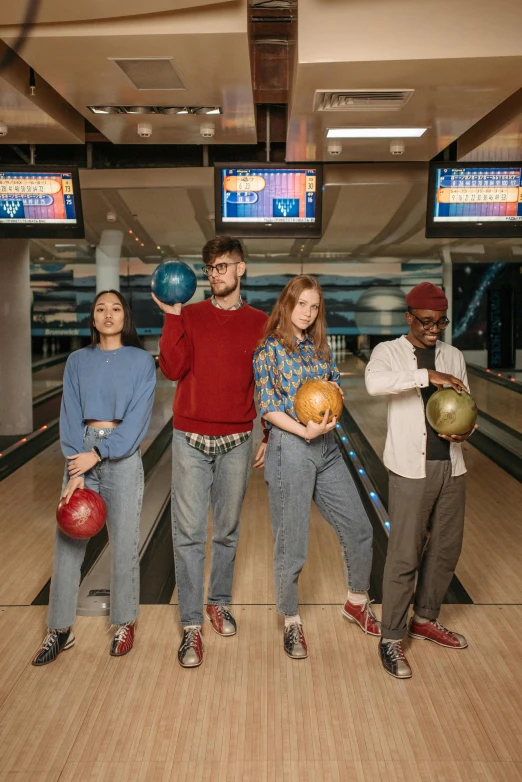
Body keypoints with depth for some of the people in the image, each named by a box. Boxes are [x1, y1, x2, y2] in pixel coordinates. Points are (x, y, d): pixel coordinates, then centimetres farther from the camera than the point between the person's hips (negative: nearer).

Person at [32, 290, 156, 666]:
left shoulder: (141, 361, -1)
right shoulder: (78, 361, 6)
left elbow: (137, 418, -9)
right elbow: (71, 416, 0)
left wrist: (99, 454, -17)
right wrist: (77, 469, -11)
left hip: (122, 457, -2)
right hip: (81, 452, 3)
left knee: (124, 546, 6)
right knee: (67, 543, 5)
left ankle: (125, 623, 25)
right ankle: (60, 631, 19)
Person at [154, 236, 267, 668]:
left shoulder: (260, 323, 5)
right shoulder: (189, 316, 3)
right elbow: (173, 369, -9)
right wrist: (171, 316, -13)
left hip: (237, 441, 1)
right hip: (191, 439, 0)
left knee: (227, 531, 13)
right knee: (189, 532, 0)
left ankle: (220, 603, 34)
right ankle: (192, 626, 11)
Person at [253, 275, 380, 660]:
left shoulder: (320, 346, 11)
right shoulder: (269, 349, -6)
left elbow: (336, 386, 18)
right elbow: (268, 408, -10)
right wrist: (305, 431, -21)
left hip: (327, 447, 6)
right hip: (290, 448, -6)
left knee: (359, 529, 11)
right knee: (291, 544, 4)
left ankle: (357, 602, 35)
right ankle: (292, 623, 24)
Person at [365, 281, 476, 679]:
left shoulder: (454, 356, 10)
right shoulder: (390, 352, -4)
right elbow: (375, 383, -27)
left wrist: (464, 431, -7)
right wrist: (427, 375, -30)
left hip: (451, 467, 6)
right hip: (411, 468, -5)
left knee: (446, 549, 14)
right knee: (404, 555, -2)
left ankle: (425, 618, 35)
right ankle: (391, 639, 11)